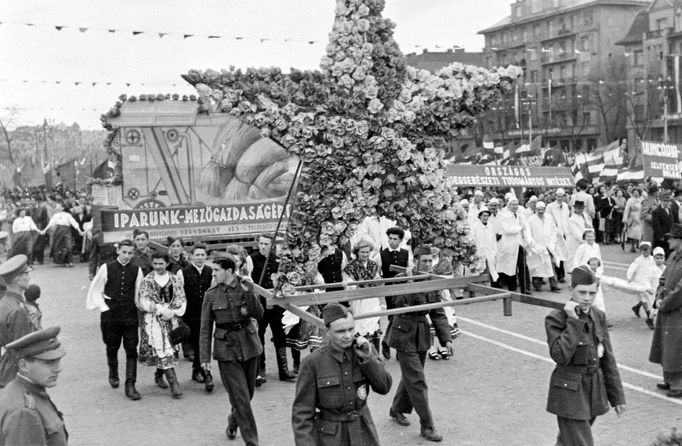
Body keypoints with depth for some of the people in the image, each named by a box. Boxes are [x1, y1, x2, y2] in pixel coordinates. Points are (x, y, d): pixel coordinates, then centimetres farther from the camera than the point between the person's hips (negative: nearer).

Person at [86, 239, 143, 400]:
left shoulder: (136, 270, -2)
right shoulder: (106, 268, -5)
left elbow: (140, 292, 5)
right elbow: (96, 290, 2)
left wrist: (140, 307, -4)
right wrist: (103, 307, -4)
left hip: (130, 316, 0)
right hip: (110, 314, 0)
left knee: (131, 350, -3)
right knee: (112, 348, 16)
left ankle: (130, 385, 1)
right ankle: (113, 374, 43)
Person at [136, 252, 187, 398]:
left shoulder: (175, 280, 6)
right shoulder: (147, 281, 0)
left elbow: (181, 300, 3)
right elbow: (143, 301, -7)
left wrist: (172, 312, -13)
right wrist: (162, 310, -17)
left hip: (172, 319, 3)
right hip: (154, 320, -3)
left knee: (168, 349, 9)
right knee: (162, 350, -10)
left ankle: (159, 375, 33)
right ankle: (174, 384, -13)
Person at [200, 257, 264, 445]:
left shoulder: (245, 287, -1)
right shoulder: (211, 295, -3)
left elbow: (258, 314, -10)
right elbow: (205, 328, -1)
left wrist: (249, 293, -23)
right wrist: (204, 357, -5)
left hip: (249, 345, 2)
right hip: (227, 348, -2)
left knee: (248, 393, 14)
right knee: (241, 397, -5)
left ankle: (233, 423, 42)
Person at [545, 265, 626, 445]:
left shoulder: (598, 316, 3)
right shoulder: (556, 319, -14)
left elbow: (607, 358, 9)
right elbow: (561, 356, -27)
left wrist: (617, 395, 10)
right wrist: (574, 322, -26)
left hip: (594, 389, 6)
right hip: (569, 392, -6)